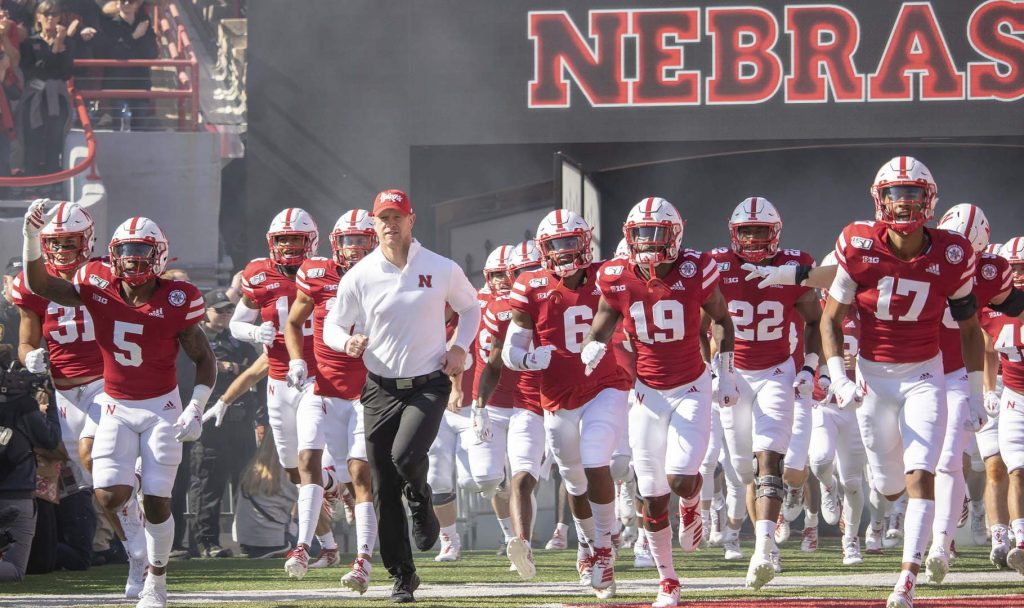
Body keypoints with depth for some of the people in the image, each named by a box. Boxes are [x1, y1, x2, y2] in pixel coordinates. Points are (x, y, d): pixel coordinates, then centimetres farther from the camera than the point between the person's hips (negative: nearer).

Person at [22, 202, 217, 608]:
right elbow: (40, 285, -10)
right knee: (110, 497, -14)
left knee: (156, 501, -3)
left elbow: (205, 359, -5)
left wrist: (195, 409, -16)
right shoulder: (99, 288, -7)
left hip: (162, 407, -2)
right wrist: (32, 235, -23)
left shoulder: (176, 302, -13)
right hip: (117, 407, 2)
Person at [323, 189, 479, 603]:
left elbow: (470, 307, 16)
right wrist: (348, 341, -16)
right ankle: (402, 576, 15)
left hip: (429, 384, -2)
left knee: (406, 454, -27)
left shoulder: (442, 270, -1)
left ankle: (422, 507, 8)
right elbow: (332, 326, 7)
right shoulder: (360, 277, -1)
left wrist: (460, 347, -1)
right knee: (384, 491, 1)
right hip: (381, 388, 2)